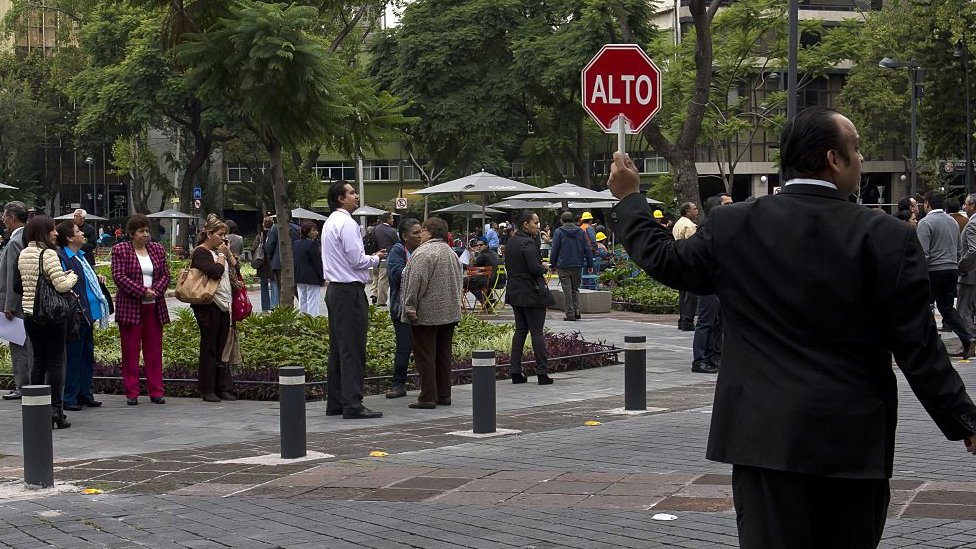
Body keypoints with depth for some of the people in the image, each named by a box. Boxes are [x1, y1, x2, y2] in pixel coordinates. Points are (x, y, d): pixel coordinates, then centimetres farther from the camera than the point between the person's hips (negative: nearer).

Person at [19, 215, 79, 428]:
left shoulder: (23, 255, 8)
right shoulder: (48, 254, -15)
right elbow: (62, 285, -20)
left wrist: (63, 275, 12)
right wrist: (72, 277, 1)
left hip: (29, 313, 6)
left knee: (38, 360, 13)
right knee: (56, 361, 1)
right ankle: (55, 409, -1)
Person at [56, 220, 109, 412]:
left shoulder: (81, 255, 16)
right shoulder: (62, 257, -14)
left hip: (87, 313, 9)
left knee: (87, 354, 13)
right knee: (73, 356, -4)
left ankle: (85, 394, 21)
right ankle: (69, 398, 2)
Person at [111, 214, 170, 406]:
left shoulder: (157, 249, 11)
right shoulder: (120, 250, -2)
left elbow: (165, 275, 8)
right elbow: (119, 277, -11)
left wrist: (155, 291, -10)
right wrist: (142, 291, -17)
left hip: (154, 306, 4)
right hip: (130, 307, -4)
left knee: (154, 349, 5)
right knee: (130, 350, 0)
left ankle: (156, 391, 9)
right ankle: (131, 393, 6)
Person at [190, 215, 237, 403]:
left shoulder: (219, 251, 17)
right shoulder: (200, 253, -9)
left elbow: (236, 269, 14)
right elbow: (215, 271, -23)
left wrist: (228, 253, 4)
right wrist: (221, 255, -8)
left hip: (224, 306, 8)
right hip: (209, 306, -8)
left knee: (222, 347, 8)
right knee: (209, 347, -3)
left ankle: (223, 388, 12)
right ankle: (207, 390, 2)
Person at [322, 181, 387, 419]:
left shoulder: (330, 223, 16)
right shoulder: (346, 223, -14)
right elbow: (357, 260, -17)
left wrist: (370, 258, 17)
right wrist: (376, 258, 1)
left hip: (334, 289, 10)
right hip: (350, 291, -10)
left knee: (338, 347, 12)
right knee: (353, 349, -8)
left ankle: (335, 403, 16)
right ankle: (352, 405, -9)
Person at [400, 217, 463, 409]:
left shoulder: (424, 252, -15)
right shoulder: (451, 253, 14)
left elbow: (416, 281, -20)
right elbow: (458, 281, 19)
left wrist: (410, 306, -17)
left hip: (426, 314, -8)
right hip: (449, 313, 8)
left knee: (425, 356, -4)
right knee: (444, 355, 13)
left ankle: (428, 397, -5)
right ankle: (444, 395, 17)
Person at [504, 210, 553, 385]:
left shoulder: (511, 243, 10)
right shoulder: (528, 243, -18)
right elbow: (535, 268, -23)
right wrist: (543, 269, -3)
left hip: (515, 291, 8)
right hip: (532, 293, -8)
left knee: (520, 330, 13)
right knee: (537, 332, -3)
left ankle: (515, 371, 10)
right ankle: (542, 372, 0)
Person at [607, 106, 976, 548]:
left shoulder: (733, 226, -3)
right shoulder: (888, 238, -7)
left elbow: (664, 260, 13)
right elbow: (919, 350, -6)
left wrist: (628, 199, 28)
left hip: (767, 436, 1)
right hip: (856, 443, 0)